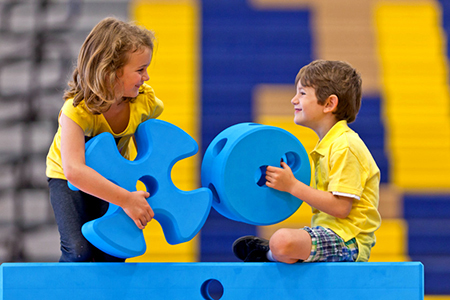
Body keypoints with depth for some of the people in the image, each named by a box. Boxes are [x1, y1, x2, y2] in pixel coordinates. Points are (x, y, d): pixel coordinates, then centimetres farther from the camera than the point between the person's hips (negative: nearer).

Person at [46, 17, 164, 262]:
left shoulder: (146, 101, -21)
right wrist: (126, 199, -52)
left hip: (113, 175, 4)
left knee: (112, 253, -13)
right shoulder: (76, 110, -37)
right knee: (79, 251, -21)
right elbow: (74, 171, -50)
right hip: (67, 178, -3)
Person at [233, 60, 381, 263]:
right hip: (329, 233, 11)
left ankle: (269, 255, -3)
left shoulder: (345, 147, -15)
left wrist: (292, 186, -18)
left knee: (282, 241, -31)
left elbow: (340, 207, -22)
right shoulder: (327, 145, 18)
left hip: (346, 240, -11)